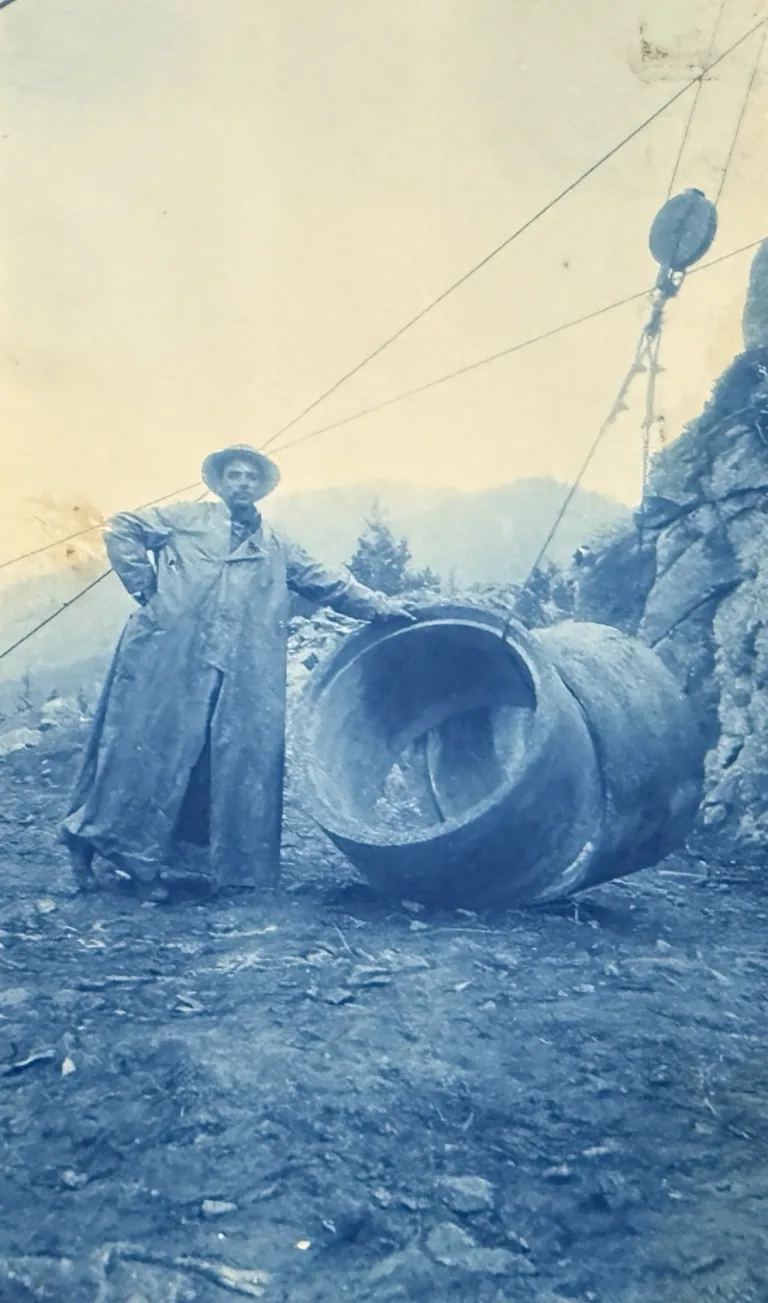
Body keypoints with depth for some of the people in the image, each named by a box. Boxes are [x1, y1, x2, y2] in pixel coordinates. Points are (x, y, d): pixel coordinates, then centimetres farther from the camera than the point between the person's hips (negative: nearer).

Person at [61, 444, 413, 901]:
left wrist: (385, 608, 12)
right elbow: (122, 529, 9)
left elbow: (329, 584, 19)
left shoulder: (276, 549, 20)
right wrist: (144, 586, 0)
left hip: (240, 678, 4)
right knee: (146, 747, -3)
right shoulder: (186, 519, 11)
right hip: (168, 661, -4)